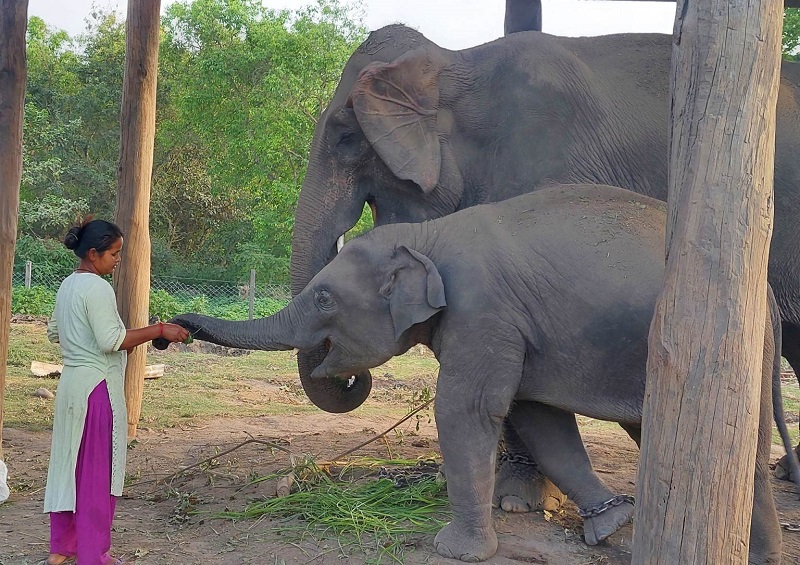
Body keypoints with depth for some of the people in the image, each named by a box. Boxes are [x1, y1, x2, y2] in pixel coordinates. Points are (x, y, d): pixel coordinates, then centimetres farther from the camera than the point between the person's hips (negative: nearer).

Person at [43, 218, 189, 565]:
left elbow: (54, 332, 22)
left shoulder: (68, 286, 12)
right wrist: (159, 331, -20)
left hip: (71, 384, 9)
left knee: (70, 464, 16)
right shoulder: (98, 288, -16)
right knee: (97, 471, 0)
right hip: (97, 387, -9)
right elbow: (111, 340, -22)